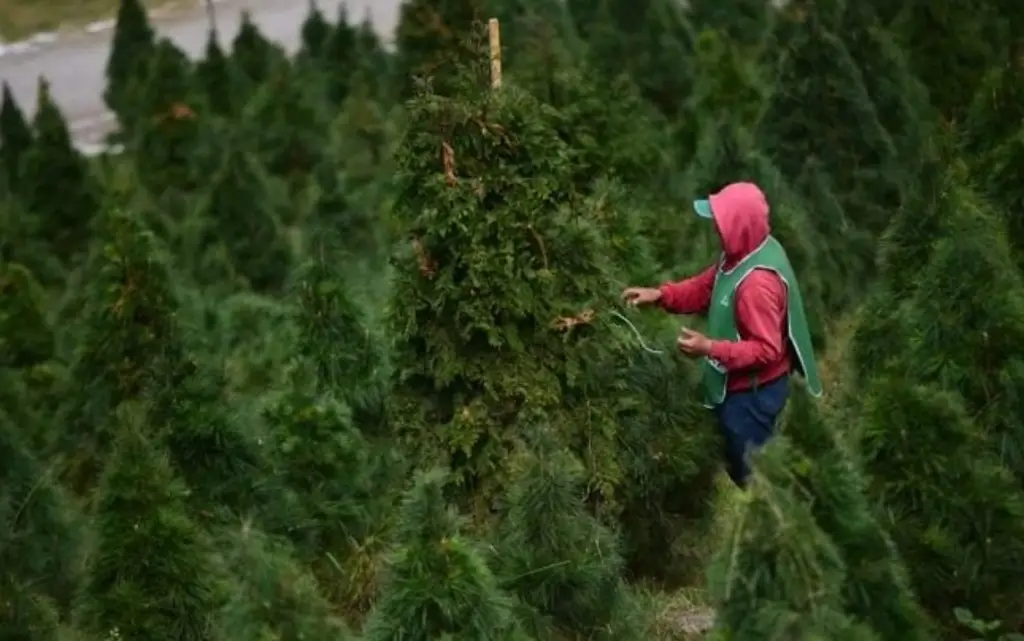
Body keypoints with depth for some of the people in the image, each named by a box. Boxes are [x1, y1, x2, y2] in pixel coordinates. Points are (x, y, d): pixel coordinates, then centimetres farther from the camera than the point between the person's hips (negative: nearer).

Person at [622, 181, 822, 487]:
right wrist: (660, 295, -3)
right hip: (739, 383, 10)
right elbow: (707, 286, 10)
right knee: (737, 457, 29)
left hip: (753, 391, -10)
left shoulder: (758, 282, -35)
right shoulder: (743, 252, -5)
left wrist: (709, 348, -34)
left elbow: (766, 349, -31)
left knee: (750, 469, 12)